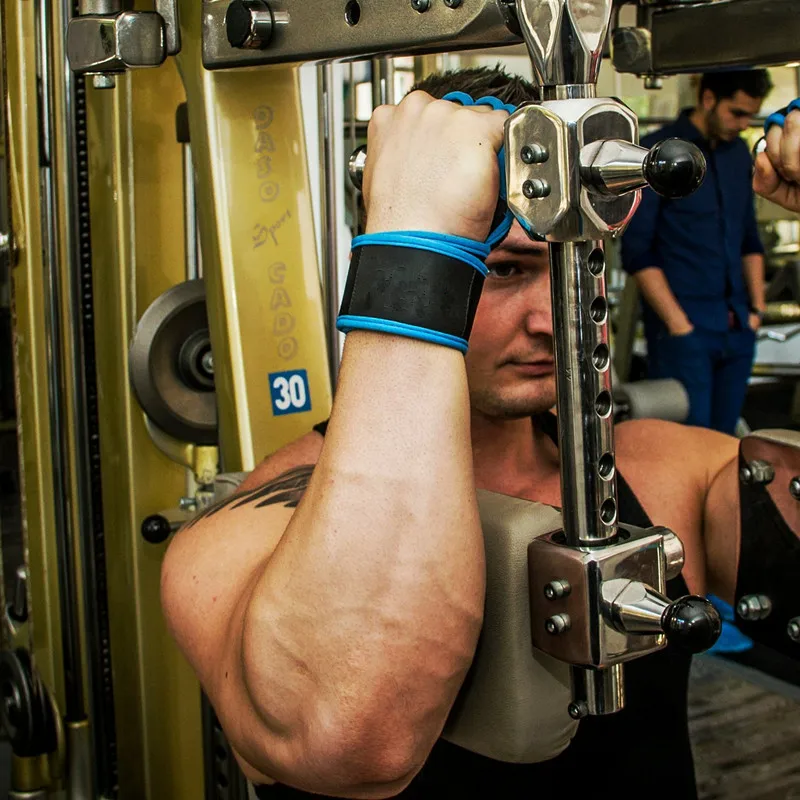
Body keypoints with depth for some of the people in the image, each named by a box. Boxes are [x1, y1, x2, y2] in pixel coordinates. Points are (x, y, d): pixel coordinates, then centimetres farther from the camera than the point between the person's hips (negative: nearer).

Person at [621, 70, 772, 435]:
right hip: (685, 327, -6)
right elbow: (637, 253, -10)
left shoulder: (739, 152, 14)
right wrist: (677, 323, -13)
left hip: (738, 328, 6)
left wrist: (757, 307, 12)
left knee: (723, 441, 9)